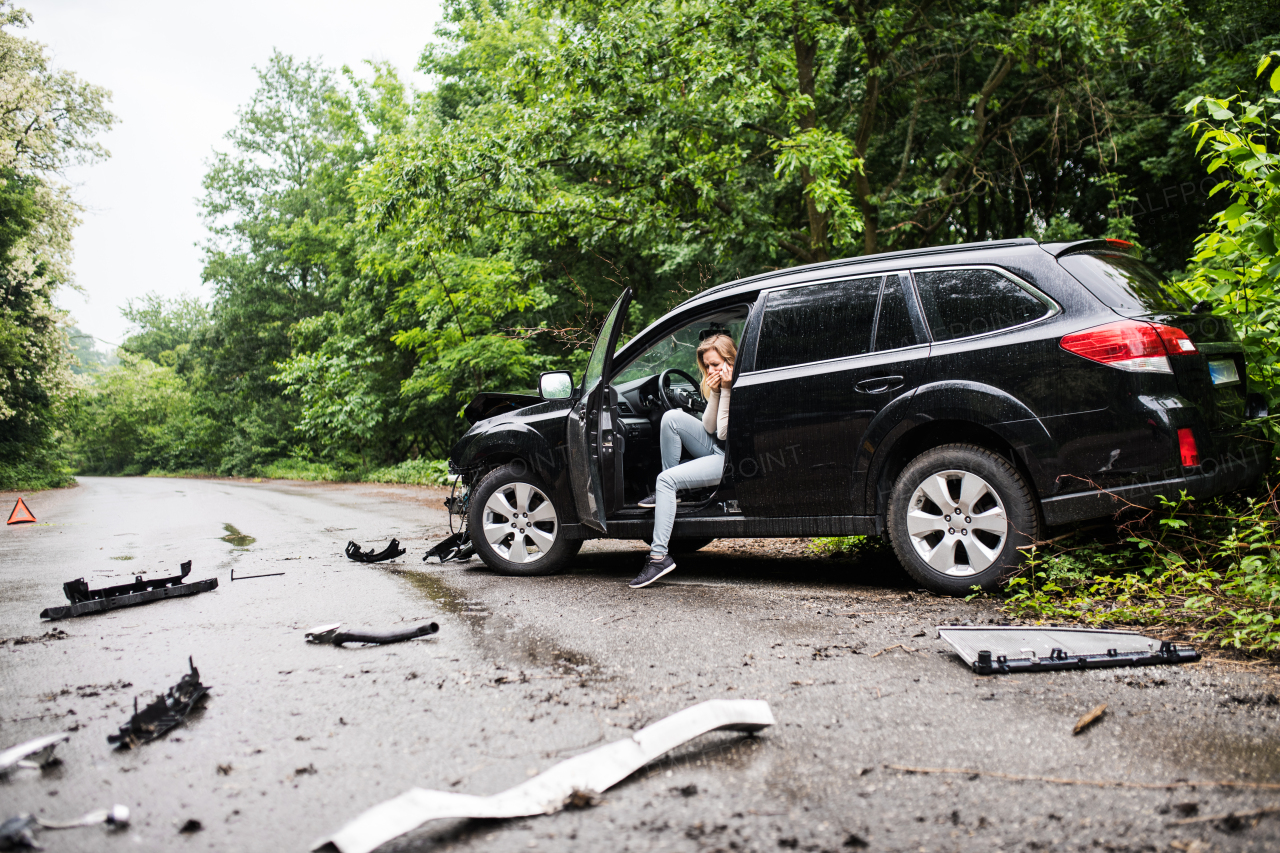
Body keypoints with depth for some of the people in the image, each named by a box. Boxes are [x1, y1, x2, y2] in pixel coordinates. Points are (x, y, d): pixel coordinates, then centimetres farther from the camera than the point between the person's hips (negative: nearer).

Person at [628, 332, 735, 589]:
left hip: (732, 460, -9)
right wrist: (715, 393, -9)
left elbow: (724, 433, -19)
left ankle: (659, 556, -21)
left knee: (667, 479, -21)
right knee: (672, 418, -11)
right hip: (717, 450, 9)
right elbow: (709, 428, 3)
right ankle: (664, 492, -2)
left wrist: (726, 390, -20)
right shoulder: (716, 382, 11)